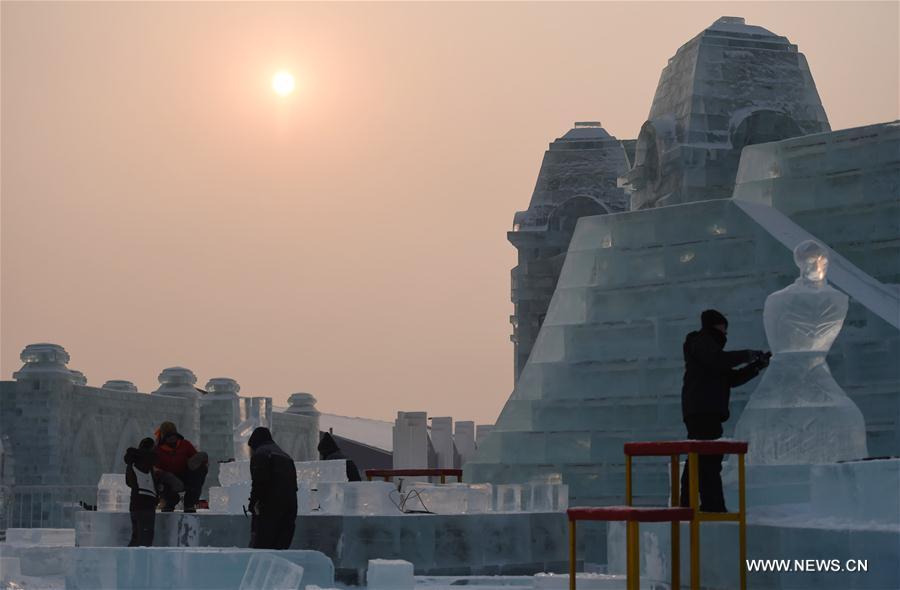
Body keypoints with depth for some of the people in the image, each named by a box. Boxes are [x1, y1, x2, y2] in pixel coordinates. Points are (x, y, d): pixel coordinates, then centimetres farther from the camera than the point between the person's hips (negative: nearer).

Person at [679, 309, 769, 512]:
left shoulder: (708, 344, 31)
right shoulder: (701, 342, 0)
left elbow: (731, 378, 26)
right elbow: (718, 360, -21)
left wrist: (757, 366, 17)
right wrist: (747, 355, -10)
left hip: (701, 411, 11)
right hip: (703, 410, -11)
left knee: (698, 459, 8)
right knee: (709, 459, -16)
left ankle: (686, 505, 7)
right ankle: (713, 506, -22)